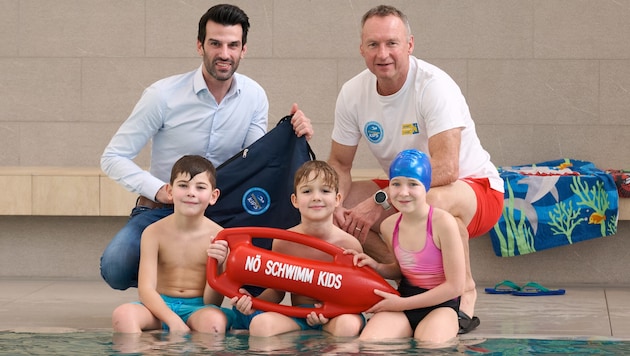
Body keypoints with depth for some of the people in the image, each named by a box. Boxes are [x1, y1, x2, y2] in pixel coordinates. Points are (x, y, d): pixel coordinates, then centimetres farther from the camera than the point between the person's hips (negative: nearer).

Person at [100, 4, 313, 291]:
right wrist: (159, 190, -25)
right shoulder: (163, 95, -13)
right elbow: (113, 157, -10)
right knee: (116, 268, -29)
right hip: (162, 210, -2)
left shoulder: (254, 97, 0)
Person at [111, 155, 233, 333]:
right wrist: (173, 320, -28)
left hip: (197, 308, -1)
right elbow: (146, 289, -11)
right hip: (160, 306, 1)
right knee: (123, 314, -31)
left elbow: (212, 302, -6)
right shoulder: (154, 232, -3)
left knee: (215, 320, -37)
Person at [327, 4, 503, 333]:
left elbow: (446, 169, -35)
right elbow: (339, 163, 3)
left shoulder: (433, 85, -25)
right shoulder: (353, 93, -7)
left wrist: (380, 201, -35)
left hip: (474, 187, -6)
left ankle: (465, 292, -15)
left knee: (435, 201, -40)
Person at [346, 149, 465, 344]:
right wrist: (376, 266, -1)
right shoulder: (389, 226, 0)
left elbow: (454, 286, -14)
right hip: (403, 301, 5)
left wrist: (401, 303, -11)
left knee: (431, 345, -36)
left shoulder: (443, 223, -17)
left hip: (440, 305, -4)